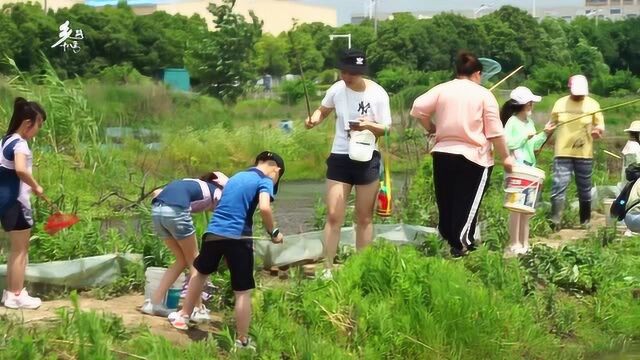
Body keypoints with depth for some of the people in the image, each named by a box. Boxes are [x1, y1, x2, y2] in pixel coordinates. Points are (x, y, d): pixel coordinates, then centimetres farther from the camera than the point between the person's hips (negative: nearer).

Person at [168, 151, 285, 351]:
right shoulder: (265, 181, -2)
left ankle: (183, 316, 40)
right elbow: (264, 208, -20)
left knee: (201, 272, 30)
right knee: (243, 292, 1)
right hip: (237, 237, -6)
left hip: (213, 232, 6)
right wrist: (273, 232, -8)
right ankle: (242, 342, 2)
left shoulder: (236, 177, 22)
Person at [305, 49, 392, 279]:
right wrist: (314, 119, -9)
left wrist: (369, 125, -27)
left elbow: (386, 129, -7)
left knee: (364, 218, 8)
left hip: (367, 159, -1)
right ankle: (328, 269, 3)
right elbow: (323, 110, 13)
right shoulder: (336, 90, -4)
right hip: (340, 157, 2)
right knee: (334, 216, -2)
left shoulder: (378, 94, -11)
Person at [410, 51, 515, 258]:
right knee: (466, 206, -2)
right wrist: (506, 157, 4)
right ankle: (462, 247, -8)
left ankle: (451, 242, 17)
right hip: (473, 157, -3)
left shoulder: (442, 89, 6)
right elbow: (495, 132, -4)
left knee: (446, 204, 12)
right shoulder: (484, 95, -1)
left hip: (442, 154, 3)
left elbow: (418, 108, -5)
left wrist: (431, 128, 11)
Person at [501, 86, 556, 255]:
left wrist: (545, 134, 8)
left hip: (529, 168, 8)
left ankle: (524, 242, 16)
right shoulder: (512, 122, -10)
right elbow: (506, 143, -19)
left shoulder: (529, 122, 14)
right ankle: (515, 243, -2)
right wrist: (525, 137, -17)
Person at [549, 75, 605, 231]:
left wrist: (598, 130, -17)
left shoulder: (593, 105, 1)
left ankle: (585, 221, 21)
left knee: (584, 189, 9)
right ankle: (555, 222, -13)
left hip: (584, 154, 0)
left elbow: (601, 128, 5)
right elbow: (552, 124, 18)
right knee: (559, 186, -11)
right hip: (562, 153, 0)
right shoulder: (560, 103, 5)